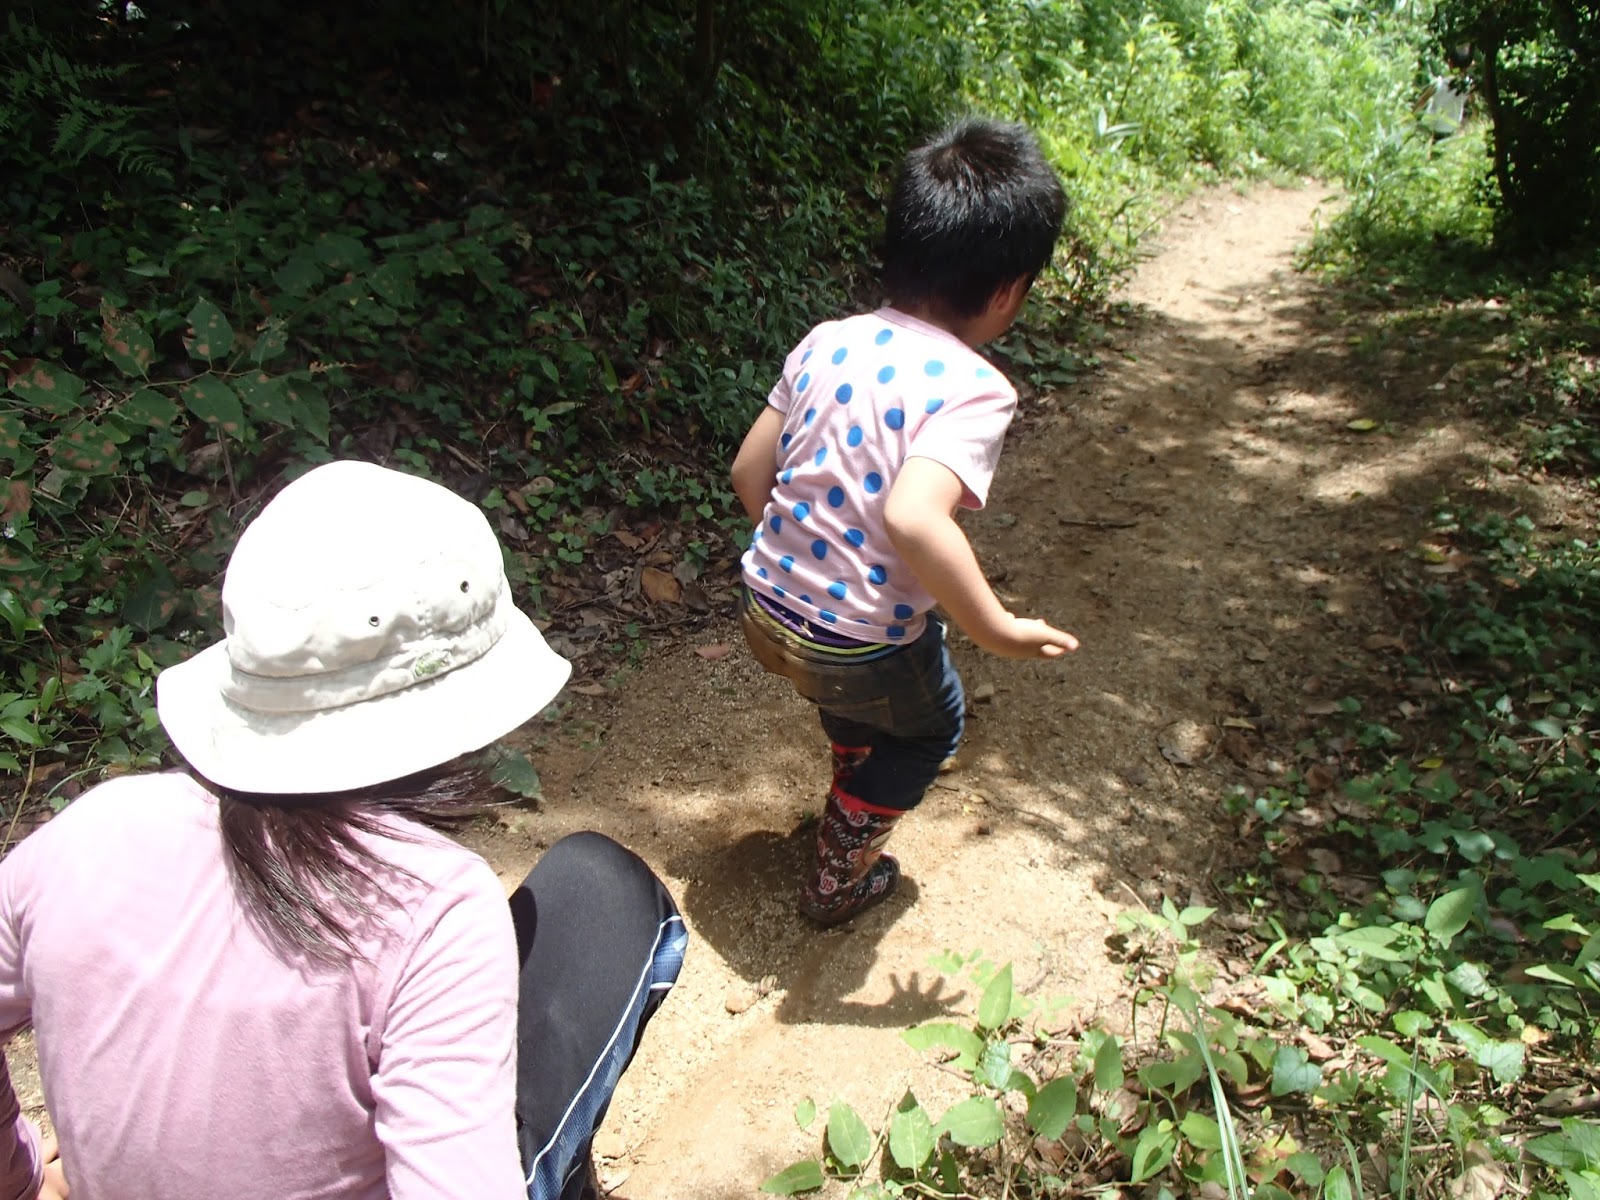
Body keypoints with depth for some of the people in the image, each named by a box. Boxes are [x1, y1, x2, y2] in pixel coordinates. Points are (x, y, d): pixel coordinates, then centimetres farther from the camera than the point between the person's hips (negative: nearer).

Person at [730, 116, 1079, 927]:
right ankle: (838, 875, 41)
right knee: (927, 728, 27)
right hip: (860, 648, -6)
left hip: (764, 608, 6)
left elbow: (749, 474, 3)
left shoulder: (826, 342, -2)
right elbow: (912, 519, -38)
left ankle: (856, 784, 64)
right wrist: (998, 631, -26)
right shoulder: (974, 391, -21)